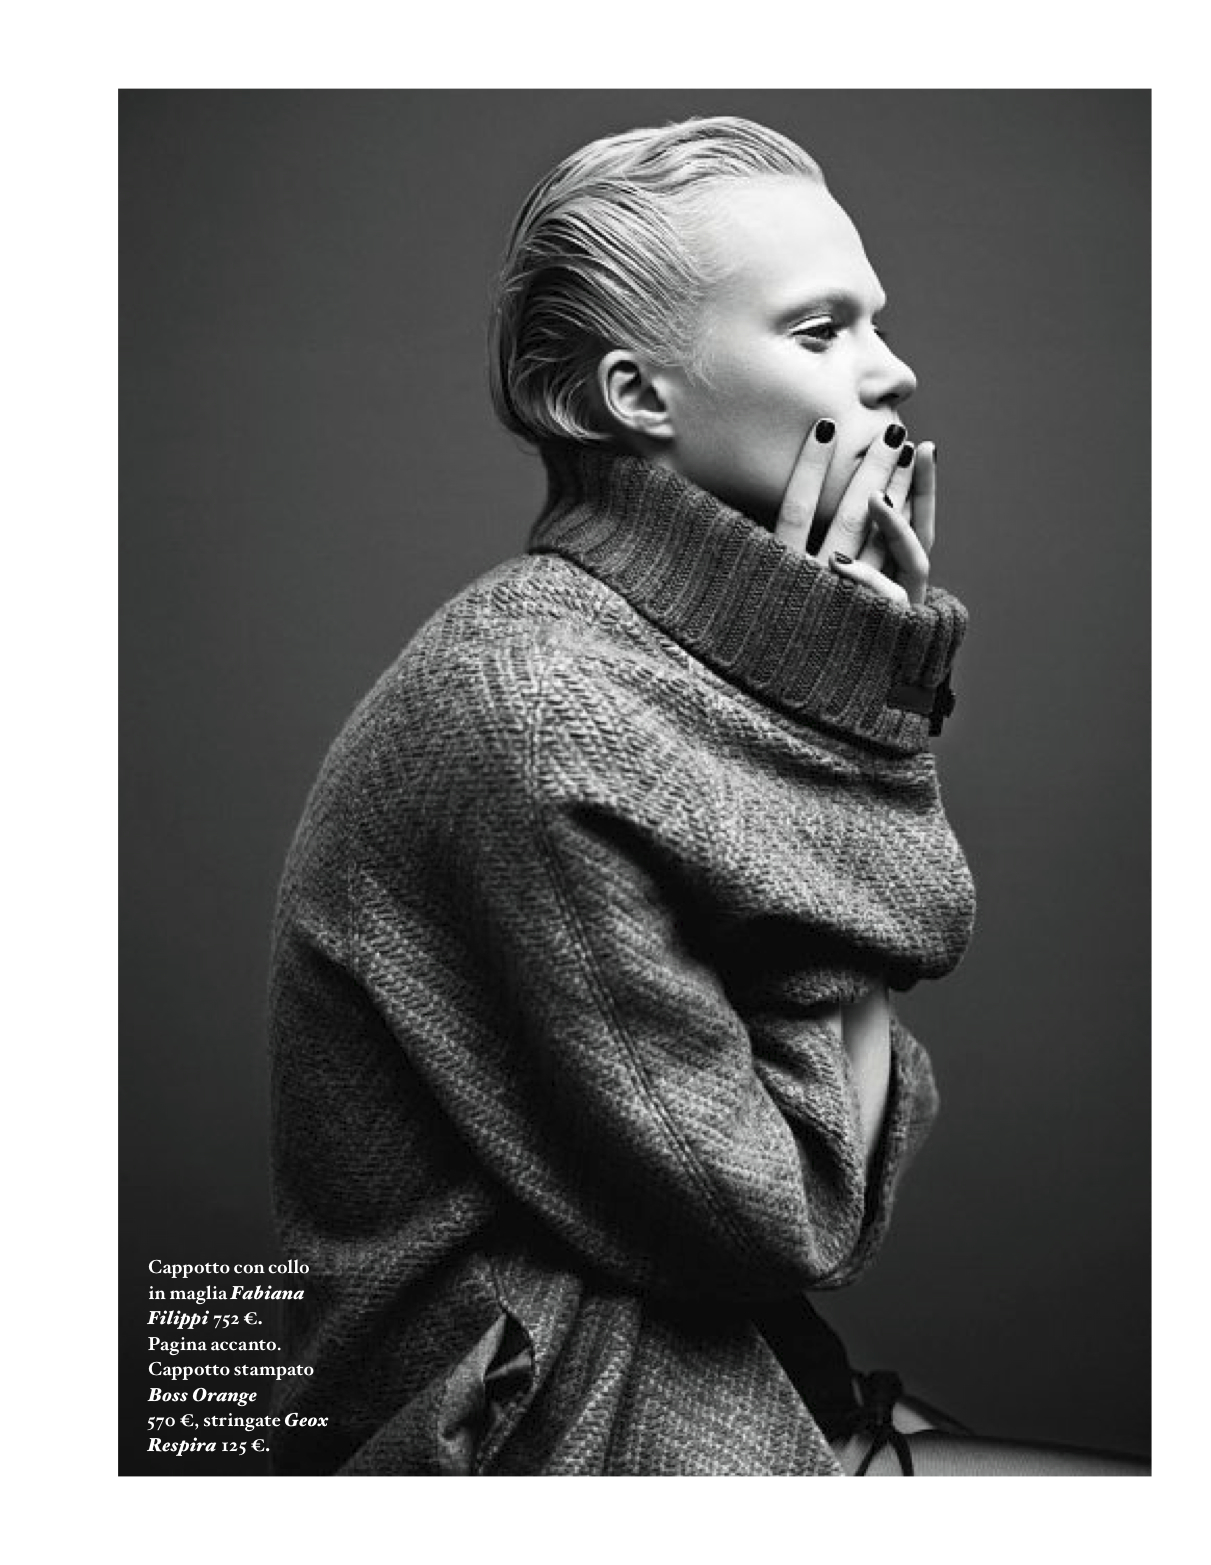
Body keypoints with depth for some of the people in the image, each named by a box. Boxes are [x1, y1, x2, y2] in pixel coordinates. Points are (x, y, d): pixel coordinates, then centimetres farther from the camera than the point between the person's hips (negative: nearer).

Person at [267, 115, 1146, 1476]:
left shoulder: (680, 651, 3)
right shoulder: (526, 711, -23)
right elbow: (787, 1220, -19)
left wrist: (879, 695, -7)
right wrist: (870, 704, -14)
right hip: (552, 1430, -7)